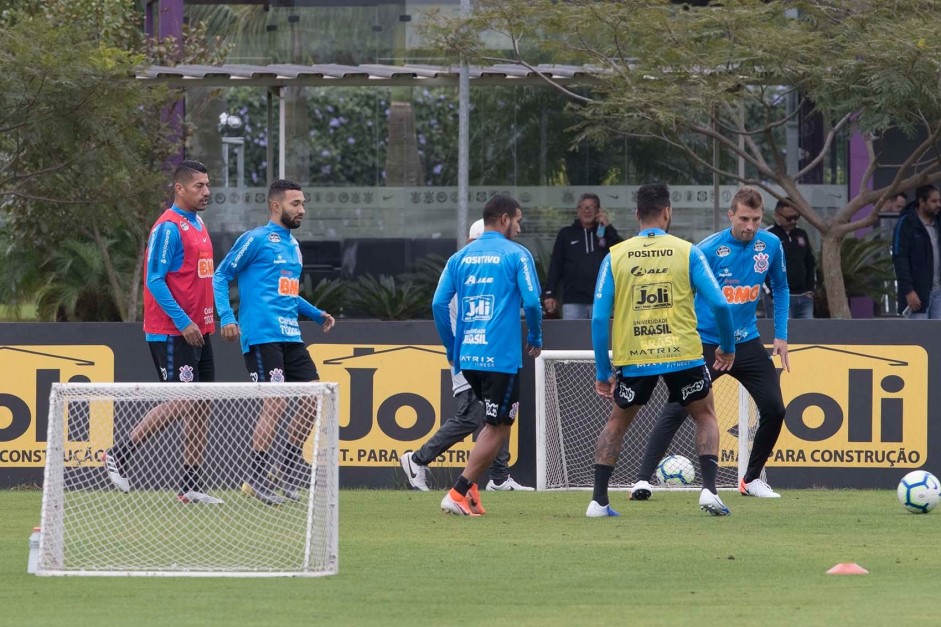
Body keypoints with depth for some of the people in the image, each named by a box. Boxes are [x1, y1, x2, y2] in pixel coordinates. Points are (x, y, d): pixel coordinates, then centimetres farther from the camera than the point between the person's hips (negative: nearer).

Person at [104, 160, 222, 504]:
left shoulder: (197, 225, 15)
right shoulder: (169, 227, -13)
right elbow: (155, 279, -18)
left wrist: (206, 320, 15)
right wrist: (183, 322, -22)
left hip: (197, 330, 9)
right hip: (172, 333, -9)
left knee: (200, 405, 6)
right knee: (181, 402, -13)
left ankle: (191, 486, 9)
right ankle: (119, 455, -1)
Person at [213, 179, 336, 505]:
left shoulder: (292, 245, 20)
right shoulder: (255, 240, -4)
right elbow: (221, 276, -4)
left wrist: (317, 315, 18)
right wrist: (227, 317, -16)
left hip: (289, 336, 8)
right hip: (261, 335, -8)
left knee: (314, 395, 3)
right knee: (276, 402, -14)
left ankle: (288, 469, 15)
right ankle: (255, 478, -5)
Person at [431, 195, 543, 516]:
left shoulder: (460, 257, 11)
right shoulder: (516, 255, -3)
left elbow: (438, 303, 6)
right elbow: (532, 301, -11)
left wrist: (452, 349, 15)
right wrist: (536, 339, 7)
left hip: (467, 357, 6)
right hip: (501, 356, -6)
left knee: (493, 424, 21)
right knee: (498, 429, 0)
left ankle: (470, 489, 8)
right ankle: (458, 493, -10)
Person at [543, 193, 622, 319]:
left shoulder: (604, 232, 12)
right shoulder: (566, 234, 10)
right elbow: (555, 265, 7)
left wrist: (608, 227, -5)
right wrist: (550, 293, -1)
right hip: (573, 301, -1)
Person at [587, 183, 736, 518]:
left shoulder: (615, 257, 1)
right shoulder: (687, 252, -1)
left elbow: (599, 318, -1)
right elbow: (719, 305, -5)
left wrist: (602, 372, 7)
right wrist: (728, 348, 13)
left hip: (632, 360, 1)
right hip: (683, 354, -1)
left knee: (617, 421, 20)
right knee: (705, 416, 19)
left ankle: (599, 500, 12)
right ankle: (709, 489, 1)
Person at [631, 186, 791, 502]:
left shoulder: (770, 245, -2)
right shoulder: (708, 249, -16)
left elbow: (780, 289, 13)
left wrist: (781, 336, 7)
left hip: (747, 342, 5)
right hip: (706, 343, -4)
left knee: (774, 410, 0)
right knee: (676, 410, -16)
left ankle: (751, 479, 20)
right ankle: (643, 479, -16)